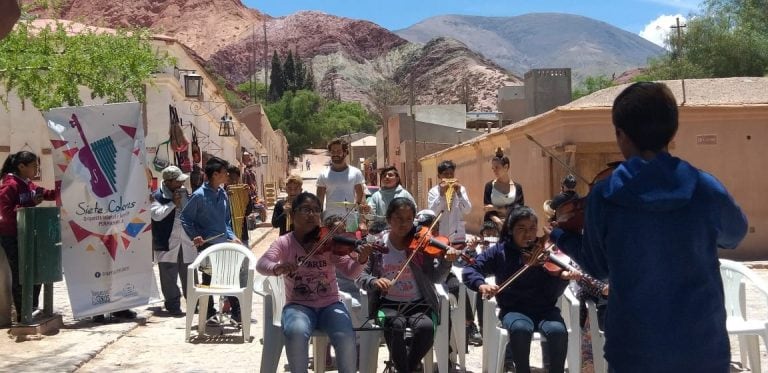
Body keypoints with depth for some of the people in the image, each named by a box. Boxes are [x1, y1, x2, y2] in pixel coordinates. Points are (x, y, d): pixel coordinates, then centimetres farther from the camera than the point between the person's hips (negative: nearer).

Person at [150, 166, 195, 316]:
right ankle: (173, 305, 10)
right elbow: (156, 214, -22)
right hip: (168, 243, -5)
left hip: (186, 242, 5)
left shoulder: (184, 192, 11)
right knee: (169, 277, 1)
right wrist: (173, 203, -18)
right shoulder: (158, 196, -7)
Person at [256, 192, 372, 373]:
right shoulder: (284, 243, 0)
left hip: (330, 304, 1)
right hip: (298, 305, -1)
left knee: (346, 336, -28)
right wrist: (277, 268, -39)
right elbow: (261, 264, -16)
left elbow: (350, 271, -6)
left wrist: (361, 260, -29)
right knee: (296, 332, -34)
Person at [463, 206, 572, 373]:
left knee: (558, 331, -31)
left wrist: (562, 277, -25)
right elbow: (469, 270, 0)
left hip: (544, 309, 1)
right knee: (520, 329, -35)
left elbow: (551, 295, -4)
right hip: (514, 310, 0)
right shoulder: (499, 252, 3)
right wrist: (481, 285, -21)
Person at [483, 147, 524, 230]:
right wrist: (497, 220, -21)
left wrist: (497, 208, -11)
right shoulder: (489, 186, 7)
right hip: (493, 225, 0)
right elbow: (487, 208, -1)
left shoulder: (517, 187, 6)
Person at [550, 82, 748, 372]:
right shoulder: (707, 190, -11)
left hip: (633, 349, -1)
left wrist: (561, 236, 19)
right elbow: (733, 237, 11)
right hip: (703, 348, 1)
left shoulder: (603, 196, -13)